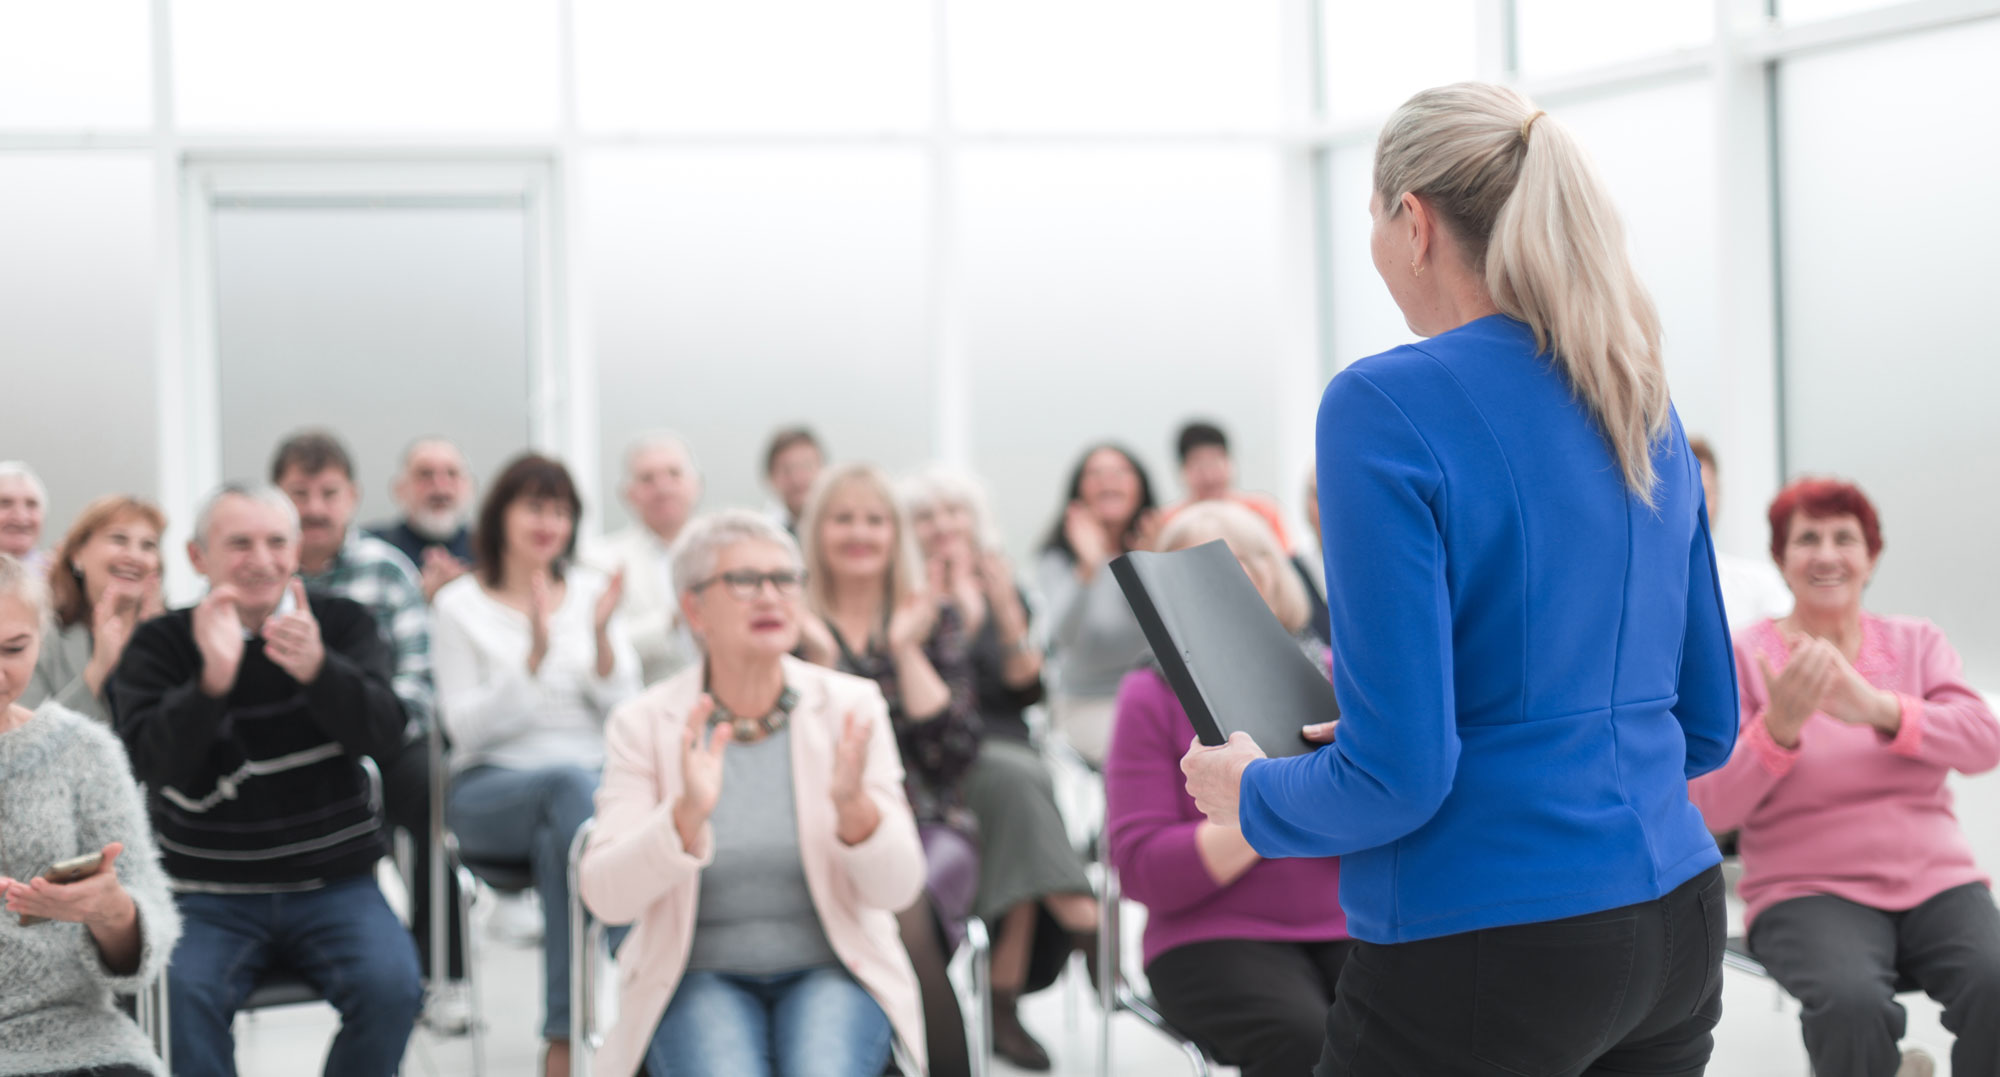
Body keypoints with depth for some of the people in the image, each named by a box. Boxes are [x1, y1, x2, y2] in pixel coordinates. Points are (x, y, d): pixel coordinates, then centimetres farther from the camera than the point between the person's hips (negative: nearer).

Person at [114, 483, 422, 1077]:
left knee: (391, 985, -26)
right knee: (181, 995, -30)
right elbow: (154, 761, -15)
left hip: (333, 884, 1)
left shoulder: (344, 624, 4)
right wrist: (214, 677, -32)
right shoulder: (159, 644, 1)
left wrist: (317, 669, -32)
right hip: (209, 897, -1)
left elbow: (385, 737, -12)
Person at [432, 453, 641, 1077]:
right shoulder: (459, 605, 5)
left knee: (557, 844, -35)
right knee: (571, 781, -37)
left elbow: (624, 710, 5)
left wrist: (600, 637, -13)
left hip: (593, 781, 2)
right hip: (491, 787, -2)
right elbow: (468, 726, -6)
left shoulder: (589, 592, 13)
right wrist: (535, 655, -17)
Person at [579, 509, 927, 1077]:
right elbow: (606, 895, -13)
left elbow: (897, 889, -7)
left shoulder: (851, 708, -1)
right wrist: (689, 813, -30)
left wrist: (853, 803, -27)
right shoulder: (644, 724, -3)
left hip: (831, 970, 1)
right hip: (699, 977, -1)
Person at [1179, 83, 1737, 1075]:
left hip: (1486, 959, -7)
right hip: (1676, 932, 7)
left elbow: (1397, 777, -18)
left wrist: (1249, 792, 2)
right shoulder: (1643, 409, 9)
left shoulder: (1386, 406, -13)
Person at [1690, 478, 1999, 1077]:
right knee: (1851, 1003, -35)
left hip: (1934, 880, 3)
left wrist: (1878, 709, -22)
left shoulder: (1916, 643, 13)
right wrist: (1779, 726, -22)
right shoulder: (1742, 659, 5)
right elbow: (1711, 810, -5)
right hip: (1809, 892, -2)